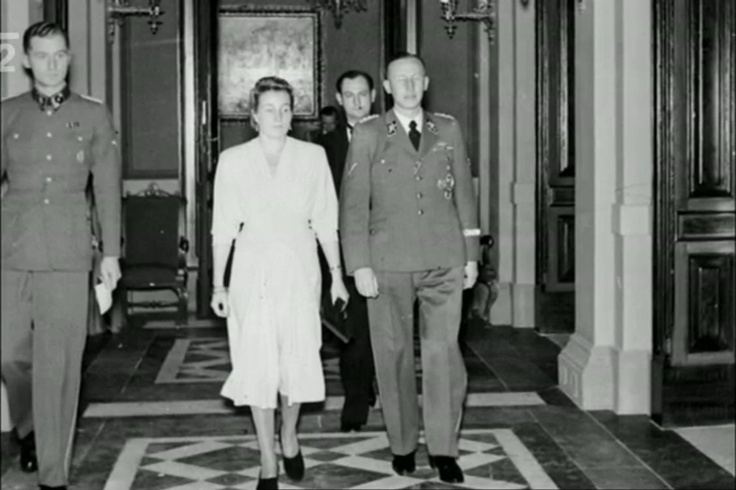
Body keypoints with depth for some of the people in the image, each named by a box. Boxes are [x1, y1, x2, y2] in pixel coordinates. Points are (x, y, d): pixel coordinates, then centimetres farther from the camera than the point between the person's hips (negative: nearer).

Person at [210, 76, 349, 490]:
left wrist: (337, 274, 3)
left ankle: (290, 437, 30)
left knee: (299, 358, 2)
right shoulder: (233, 160, 2)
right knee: (257, 363, -1)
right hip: (252, 271, 0)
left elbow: (325, 221, 5)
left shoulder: (313, 157, 3)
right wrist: (218, 284, 3)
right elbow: (223, 227, 5)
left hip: (299, 270, 1)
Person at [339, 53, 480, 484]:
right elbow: (354, 203, 0)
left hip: (444, 261, 1)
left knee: (444, 351, -5)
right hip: (389, 263, -1)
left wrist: (472, 254, 10)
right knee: (394, 354, 5)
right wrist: (360, 266, -7)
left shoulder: (448, 130, 11)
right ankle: (403, 446, 18)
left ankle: (444, 450, 4)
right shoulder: (368, 134, 4)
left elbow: (464, 193, 14)